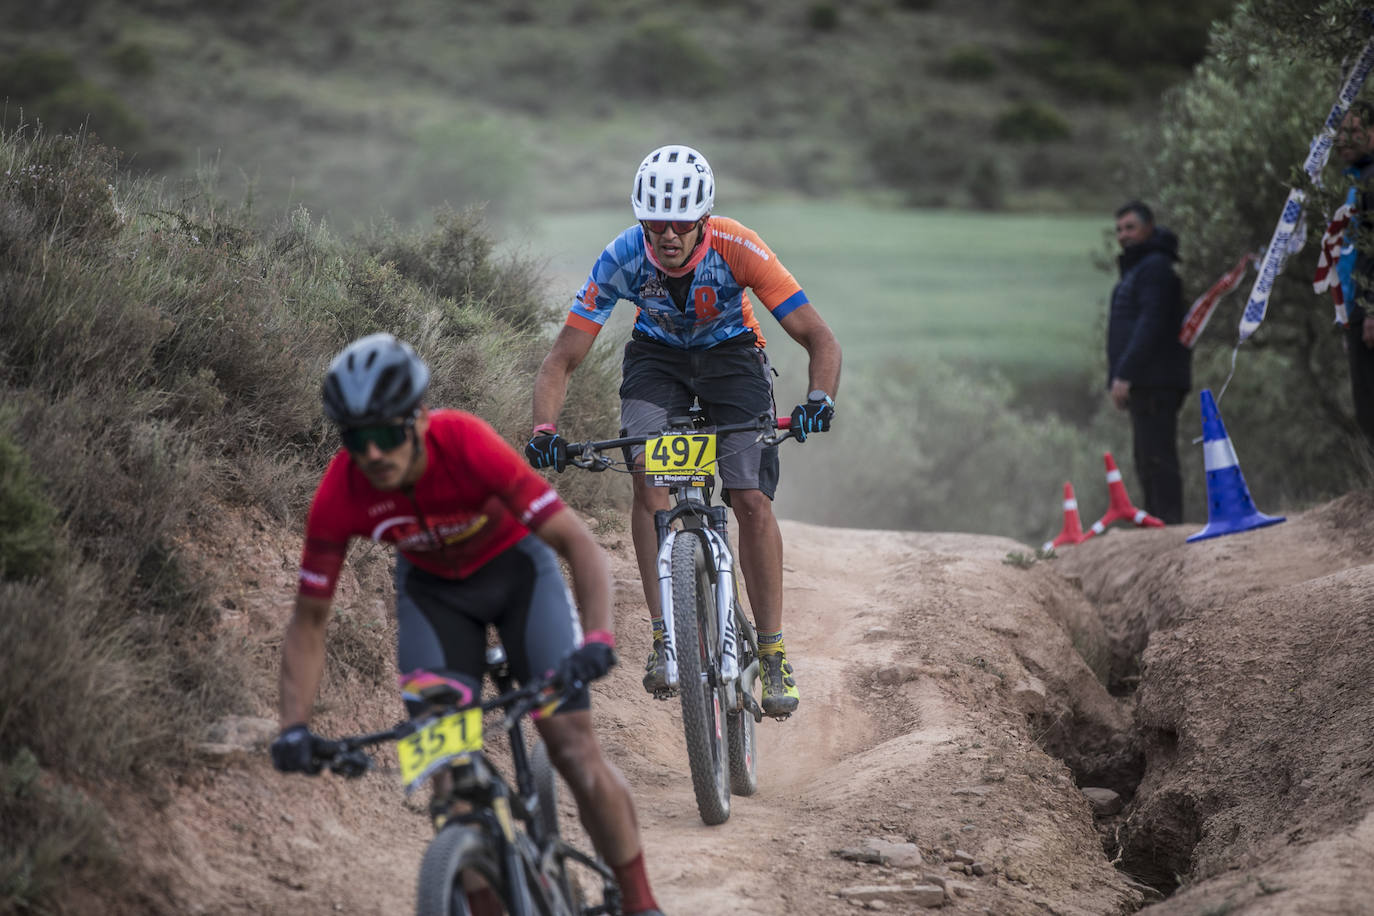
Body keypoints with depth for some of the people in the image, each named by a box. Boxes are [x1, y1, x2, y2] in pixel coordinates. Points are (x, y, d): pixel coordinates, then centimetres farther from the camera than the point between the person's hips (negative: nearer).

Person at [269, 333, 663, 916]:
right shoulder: (338, 497, -28)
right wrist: (294, 726, -27)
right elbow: (309, 621, -15)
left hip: (515, 565, -2)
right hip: (432, 586, 2)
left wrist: (598, 639, -49)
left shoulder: (468, 446, -37)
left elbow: (580, 545, -34)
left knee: (572, 742, -13)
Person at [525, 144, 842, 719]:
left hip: (730, 353, -1)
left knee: (751, 499, -14)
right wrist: (545, 430, -42)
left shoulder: (738, 249, -33)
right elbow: (562, 360, -25)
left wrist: (819, 400, -51)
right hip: (657, 355, 1)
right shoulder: (622, 259, -29)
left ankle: (773, 654, -3)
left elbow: (820, 339, -31)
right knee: (648, 476, -24)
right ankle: (664, 636, -20)